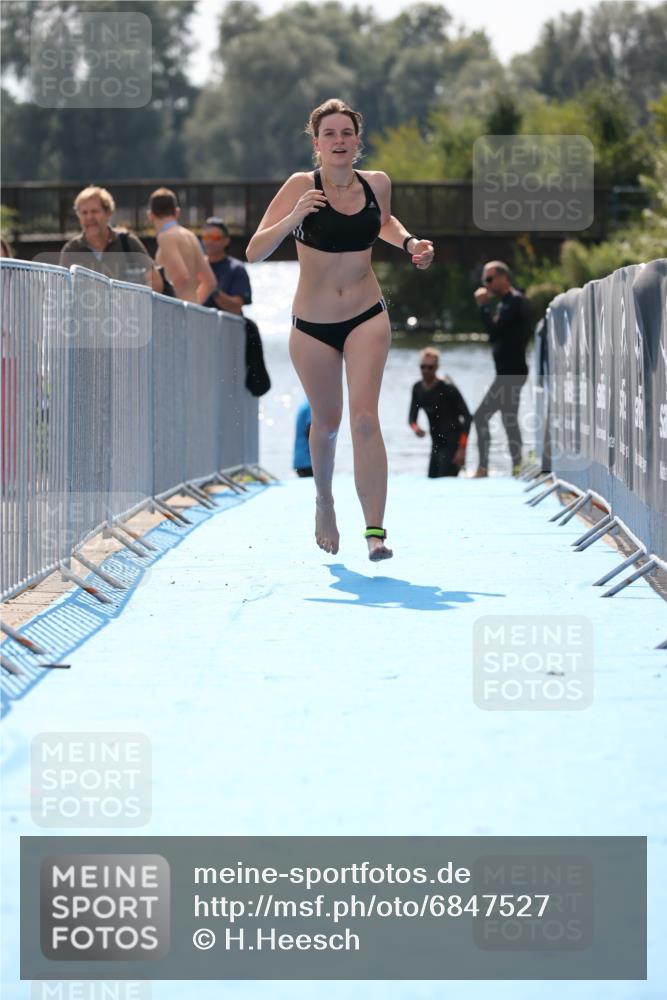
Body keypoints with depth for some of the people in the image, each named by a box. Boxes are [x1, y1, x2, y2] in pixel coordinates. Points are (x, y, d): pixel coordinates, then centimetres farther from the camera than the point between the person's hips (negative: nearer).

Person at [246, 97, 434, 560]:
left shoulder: (377, 184, -2)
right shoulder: (302, 186, -12)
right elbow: (254, 251, -16)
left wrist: (409, 242, 4)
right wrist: (294, 218, -31)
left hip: (367, 318, 1)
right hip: (312, 325, -1)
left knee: (364, 417, -14)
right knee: (327, 422, 13)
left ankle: (375, 530, -20)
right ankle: (325, 502, 42)